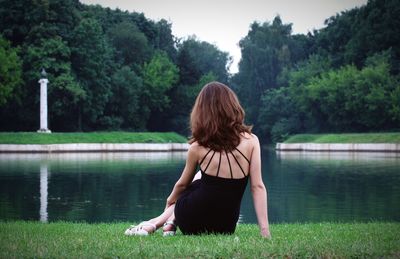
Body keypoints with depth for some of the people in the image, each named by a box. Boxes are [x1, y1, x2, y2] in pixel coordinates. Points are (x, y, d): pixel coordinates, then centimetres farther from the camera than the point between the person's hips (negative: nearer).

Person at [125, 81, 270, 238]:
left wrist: (170, 200, 30)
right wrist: (265, 232, -6)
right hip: (225, 227, 1)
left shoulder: (198, 147, -7)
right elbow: (258, 187, -10)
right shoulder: (251, 141, -8)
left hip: (191, 223, -1)